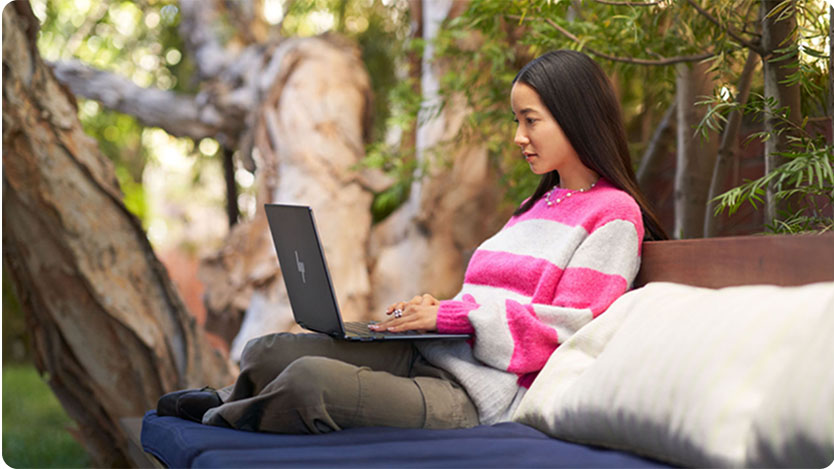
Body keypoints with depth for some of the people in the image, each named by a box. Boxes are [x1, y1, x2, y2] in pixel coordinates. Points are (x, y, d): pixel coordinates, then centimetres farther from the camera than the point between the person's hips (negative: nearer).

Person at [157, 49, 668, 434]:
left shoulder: (613, 214, -1)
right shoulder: (537, 205, 26)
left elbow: (568, 329, -11)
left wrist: (453, 315, -14)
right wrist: (433, 311, 5)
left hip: (472, 397, -8)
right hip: (424, 355, 8)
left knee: (309, 379, -27)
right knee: (267, 352, -13)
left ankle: (221, 419, -1)